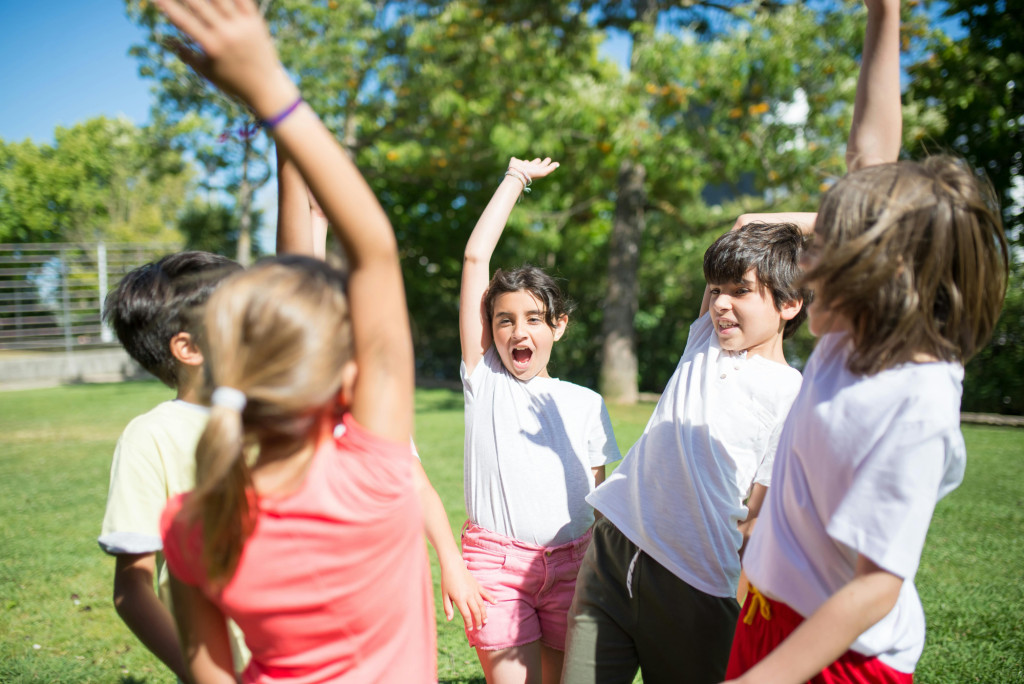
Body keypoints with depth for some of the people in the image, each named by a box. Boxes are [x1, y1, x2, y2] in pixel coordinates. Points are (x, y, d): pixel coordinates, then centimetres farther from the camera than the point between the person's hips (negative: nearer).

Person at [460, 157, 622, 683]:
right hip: (496, 559, -2)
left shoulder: (586, 404, 10)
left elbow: (597, 495, 14)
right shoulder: (484, 379, 4)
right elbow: (475, 258, 1)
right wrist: (516, 180, 8)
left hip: (571, 560, 2)